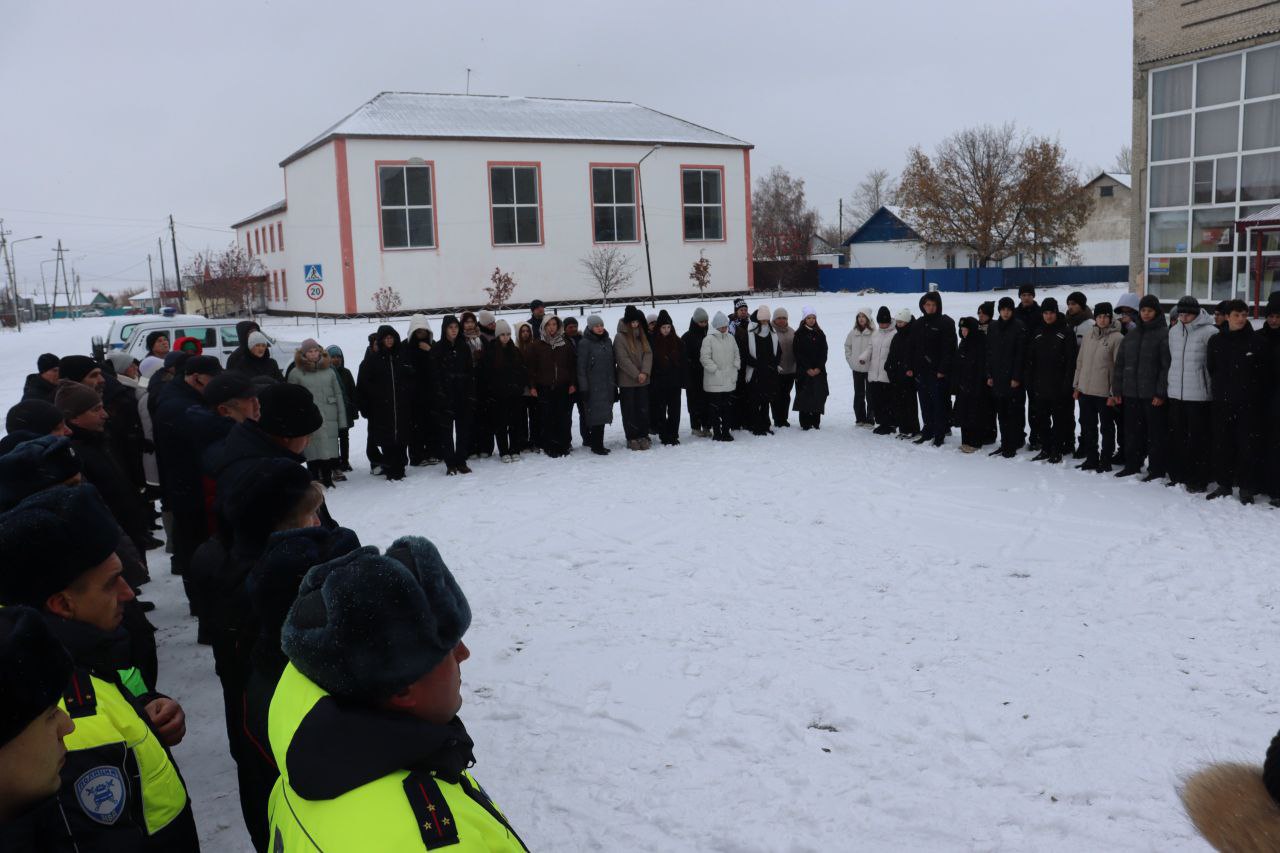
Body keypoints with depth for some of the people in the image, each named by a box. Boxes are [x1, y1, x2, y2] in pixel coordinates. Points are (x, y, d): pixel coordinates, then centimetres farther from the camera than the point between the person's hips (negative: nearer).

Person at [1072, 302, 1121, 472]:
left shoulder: (1117, 338, -8)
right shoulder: (1088, 334, 8)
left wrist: (1114, 393, -11)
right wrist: (1077, 385, 10)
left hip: (1104, 392, -5)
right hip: (1085, 390, 5)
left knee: (1107, 428, 6)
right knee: (1087, 427, 13)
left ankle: (1105, 460, 15)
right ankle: (1091, 458, 24)